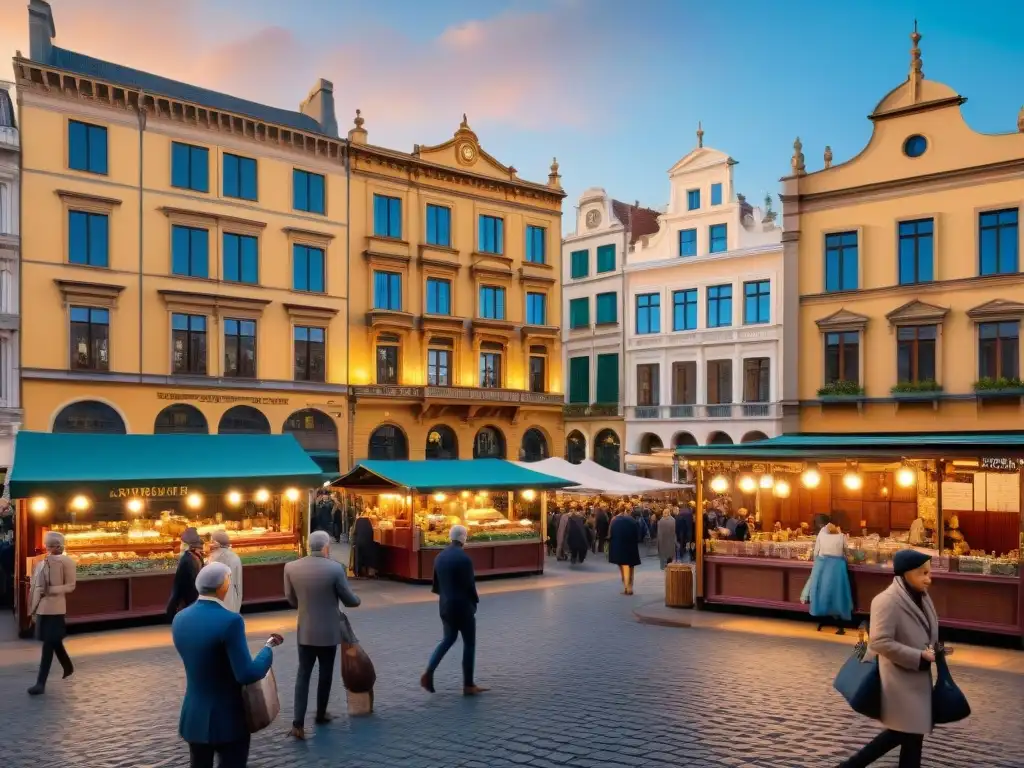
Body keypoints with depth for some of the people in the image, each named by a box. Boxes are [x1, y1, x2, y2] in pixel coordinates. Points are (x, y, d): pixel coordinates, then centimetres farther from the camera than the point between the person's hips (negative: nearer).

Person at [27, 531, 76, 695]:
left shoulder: (66, 562, -8)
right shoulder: (42, 562, 10)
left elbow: (70, 586, -9)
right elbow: (34, 585, 15)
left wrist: (51, 590, -19)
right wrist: (32, 607, 11)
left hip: (54, 608, -7)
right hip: (41, 607, 7)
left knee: (48, 644, -6)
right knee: (54, 641, 19)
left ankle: (41, 683, -5)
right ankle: (68, 667, 39)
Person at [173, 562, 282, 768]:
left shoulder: (180, 619, -1)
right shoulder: (230, 621, -23)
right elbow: (246, 675, -24)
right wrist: (268, 649, -8)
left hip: (193, 717, 6)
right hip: (227, 720, -6)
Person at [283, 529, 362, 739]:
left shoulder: (291, 567, -7)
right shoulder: (335, 568, -17)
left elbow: (291, 600, 5)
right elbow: (349, 600, -8)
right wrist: (357, 600, 15)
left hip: (305, 631, 2)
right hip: (328, 631, -2)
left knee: (303, 674, 9)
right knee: (325, 674, 16)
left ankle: (298, 723, 1)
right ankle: (321, 715, 30)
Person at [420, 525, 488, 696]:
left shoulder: (440, 557, 6)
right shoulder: (463, 558, -18)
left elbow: (436, 584, 11)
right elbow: (470, 584, -16)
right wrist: (475, 600, 0)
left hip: (445, 605, 7)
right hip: (463, 606, -7)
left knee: (448, 639, 21)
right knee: (469, 643, 6)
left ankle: (428, 673, 6)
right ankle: (468, 685, 10)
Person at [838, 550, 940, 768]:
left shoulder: (921, 596, 6)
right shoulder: (887, 601, -22)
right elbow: (880, 642, -26)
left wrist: (933, 651, 2)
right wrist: (919, 657, -23)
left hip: (918, 677, 9)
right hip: (901, 679, -9)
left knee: (904, 732, 12)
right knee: (912, 734, -2)